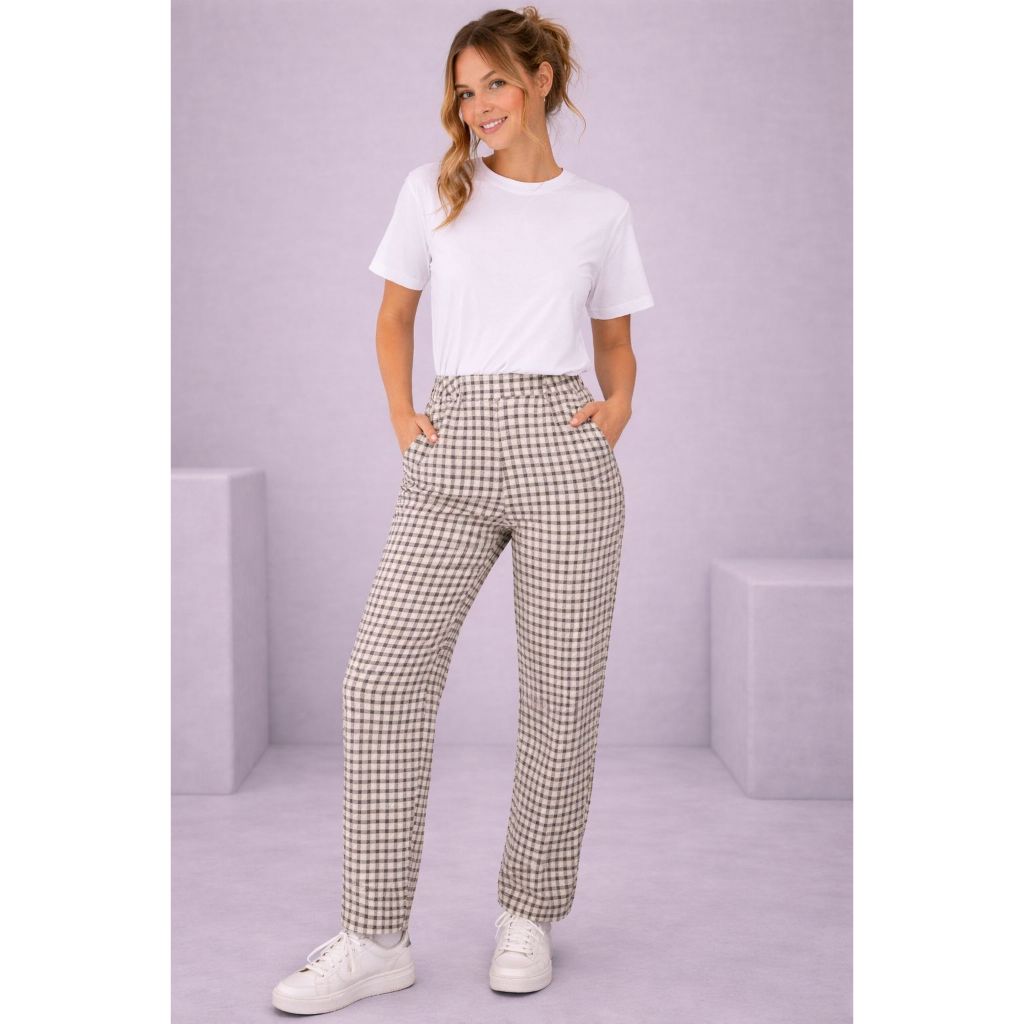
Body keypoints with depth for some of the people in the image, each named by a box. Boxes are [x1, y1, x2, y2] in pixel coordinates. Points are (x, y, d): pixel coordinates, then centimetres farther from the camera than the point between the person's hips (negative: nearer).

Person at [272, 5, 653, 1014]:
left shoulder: (601, 212, 11)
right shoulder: (433, 190, 11)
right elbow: (393, 318, 20)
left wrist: (617, 409, 0)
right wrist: (400, 413, 5)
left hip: (562, 452, 0)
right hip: (453, 454, 1)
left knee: (562, 693, 1)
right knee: (382, 674, -9)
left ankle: (529, 916, 19)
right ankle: (374, 939, 0)